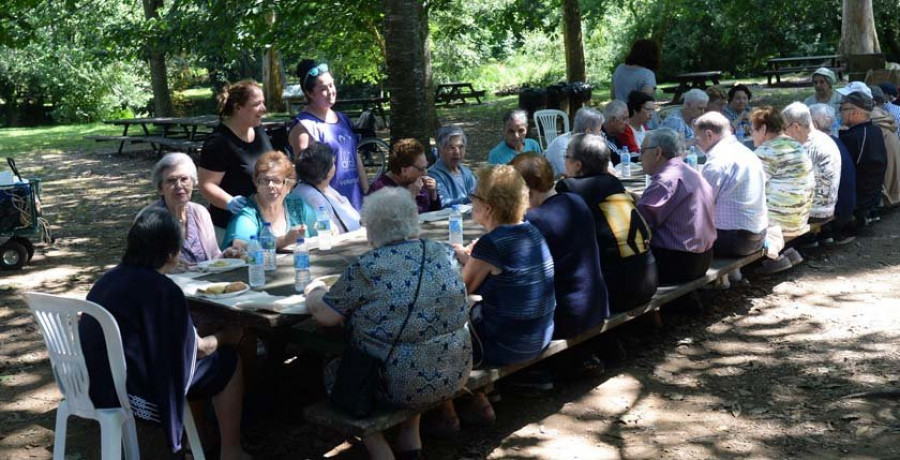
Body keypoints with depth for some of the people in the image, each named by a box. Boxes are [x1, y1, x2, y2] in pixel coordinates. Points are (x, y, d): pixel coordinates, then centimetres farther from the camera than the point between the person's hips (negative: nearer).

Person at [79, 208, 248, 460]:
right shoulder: (162, 289, -18)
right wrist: (225, 337, 12)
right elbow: (194, 350, -8)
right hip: (131, 396, -8)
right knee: (228, 361, 6)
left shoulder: (108, 278, 4)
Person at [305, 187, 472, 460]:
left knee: (333, 371, 19)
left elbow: (325, 315, -9)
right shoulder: (444, 254, 1)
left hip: (399, 386, -5)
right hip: (455, 378, 6)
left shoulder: (368, 268, -16)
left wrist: (314, 291, 11)